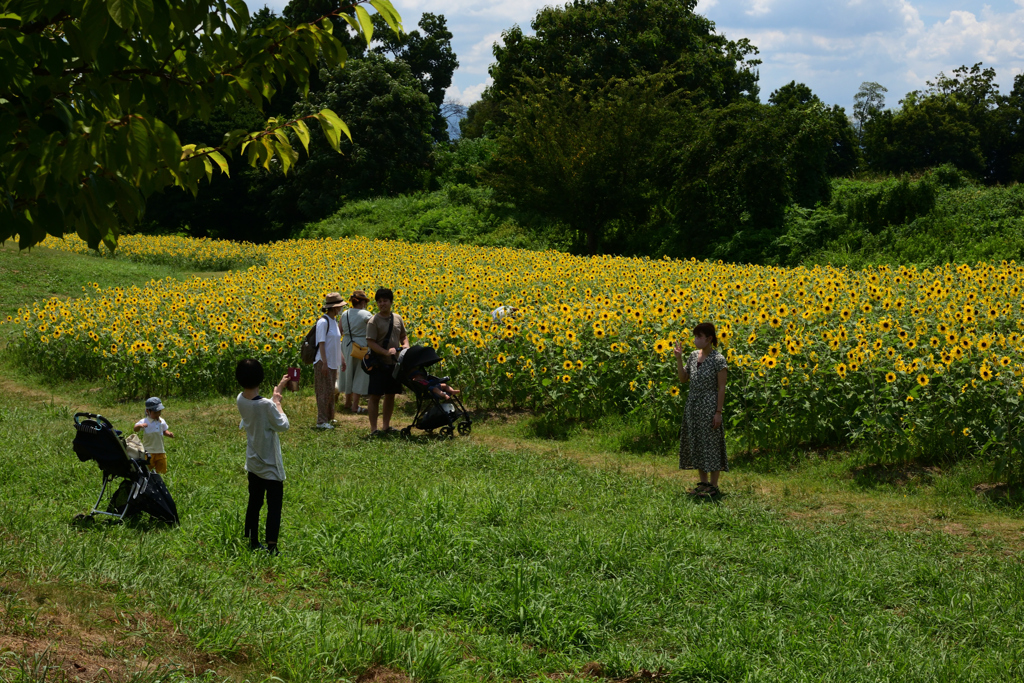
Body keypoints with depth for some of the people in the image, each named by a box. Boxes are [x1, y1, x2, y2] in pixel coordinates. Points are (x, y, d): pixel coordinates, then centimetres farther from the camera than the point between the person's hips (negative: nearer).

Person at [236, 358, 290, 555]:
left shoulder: (240, 400, -6)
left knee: (254, 503, 18)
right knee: (274, 506, 1)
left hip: (253, 464, 7)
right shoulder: (266, 405, -28)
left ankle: (253, 542, 27)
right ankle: (271, 548, -2)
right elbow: (283, 425, -16)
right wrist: (277, 402, -7)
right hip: (271, 467, -7)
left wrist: (278, 389, 14)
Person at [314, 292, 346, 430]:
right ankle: (321, 421, -3)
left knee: (332, 391, 13)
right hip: (324, 362, -9)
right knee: (325, 391, -7)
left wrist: (342, 359, 19)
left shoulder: (334, 321, 11)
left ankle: (329, 418, 22)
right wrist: (324, 363, -20)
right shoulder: (323, 322, -16)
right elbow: (321, 343, -18)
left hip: (333, 363, 9)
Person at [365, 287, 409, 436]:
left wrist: (406, 345, -1)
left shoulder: (398, 318, 8)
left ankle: (386, 427, 22)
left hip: (395, 364, 6)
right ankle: (373, 429, -1)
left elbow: (403, 336, 21)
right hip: (379, 364, -6)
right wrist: (386, 352, -27)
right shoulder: (373, 321, -9)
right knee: (375, 396, -4)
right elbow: (370, 343, -14)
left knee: (390, 395, 12)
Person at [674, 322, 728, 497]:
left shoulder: (718, 359, -12)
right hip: (693, 405, 7)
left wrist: (718, 412, -14)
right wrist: (679, 359, -2)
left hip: (709, 405, -7)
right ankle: (703, 482, 21)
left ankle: (714, 485, 6)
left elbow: (721, 387, -11)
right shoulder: (694, 356, 6)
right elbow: (683, 379, 10)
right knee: (696, 443, 11)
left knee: (711, 443, -1)